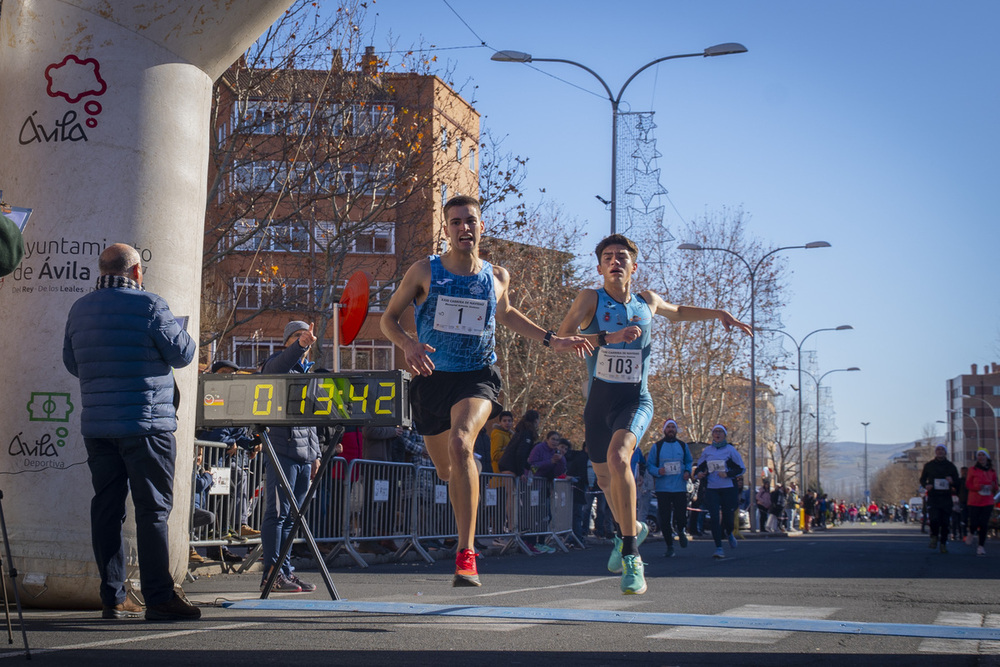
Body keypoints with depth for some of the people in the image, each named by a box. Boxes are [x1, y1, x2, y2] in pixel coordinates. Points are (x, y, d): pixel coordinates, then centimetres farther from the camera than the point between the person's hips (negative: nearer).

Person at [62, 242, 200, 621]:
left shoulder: (79, 310, 11)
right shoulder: (149, 306, -9)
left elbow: (71, 363, 21)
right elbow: (182, 355, -4)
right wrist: (184, 337, 16)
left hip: (96, 426, 6)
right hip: (145, 423, -6)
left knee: (107, 508, 8)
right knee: (153, 509, -3)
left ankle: (113, 598, 10)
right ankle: (158, 597, -4)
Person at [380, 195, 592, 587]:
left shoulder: (497, 276, 5)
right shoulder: (424, 272, -2)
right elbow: (388, 318, 3)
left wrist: (550, 341, 18)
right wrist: (408, 345, -18)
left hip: (477, 377, -1)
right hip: (432, 378, 2)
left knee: (460, 443, -30)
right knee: (446, 470, 12)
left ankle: (466, 555, -31)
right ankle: (465, 536, 44)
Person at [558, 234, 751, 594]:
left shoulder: (648, 301, 5)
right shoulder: (590, 299, -4)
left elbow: (677, 312, 29)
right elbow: (560, 340, -16)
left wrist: (717, 313, 17)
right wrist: (607, 337, -27)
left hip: (635, 399, -1)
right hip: (599, 399, 1)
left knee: (618, 457, -29)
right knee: (605, 477, 15)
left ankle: (630, 554, -23)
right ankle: (631, 529, 48)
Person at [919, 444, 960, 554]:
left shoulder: (950, 466, 9)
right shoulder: (929, 465, 8)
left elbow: (957, 482, 12)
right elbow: (922, 479, 14)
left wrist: (952, 481, -11)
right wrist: (926, 485, -8)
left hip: (946, 497, 1)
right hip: (933, 497, -1)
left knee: (945, 522, 1)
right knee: (934, 519, -18)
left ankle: (943, 544, 14)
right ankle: (934, 537, 9)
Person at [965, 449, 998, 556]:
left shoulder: (992, 471, 11)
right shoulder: (973, 470, 4)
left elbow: (996, 486, 15)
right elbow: (968, 484, 2)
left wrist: (994, 487, -9)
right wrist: (978, 487, -16)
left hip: (987, 502, 2)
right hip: (974, 501, -2)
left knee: (984, 524, -4)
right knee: (974, 523, -7)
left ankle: (981, 546, 4)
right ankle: (971, 532, 30)